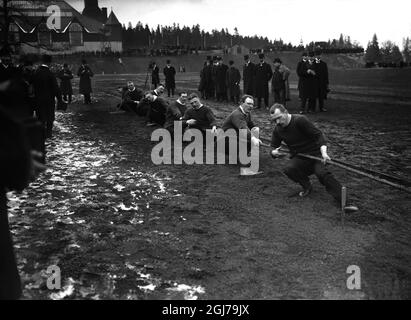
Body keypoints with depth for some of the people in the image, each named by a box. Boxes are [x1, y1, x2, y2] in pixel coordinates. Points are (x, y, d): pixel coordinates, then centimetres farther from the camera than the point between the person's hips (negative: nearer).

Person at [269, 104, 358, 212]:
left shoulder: (300, 120, -14)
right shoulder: (277, 130, 3)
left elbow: (318, 135, -15)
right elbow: (273, 147, 13)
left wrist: (324, 152, -30)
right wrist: (274, 152, -13)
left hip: (315, 153, -4)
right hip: (299, 158, 4)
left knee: (322, 173, -30)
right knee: (289, 169, -27)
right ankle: (307, 187, 0)